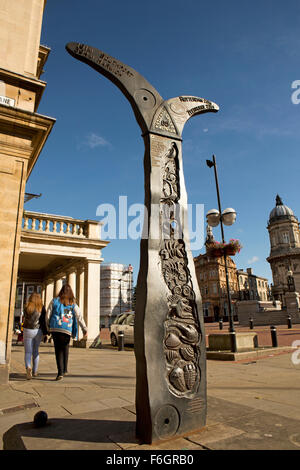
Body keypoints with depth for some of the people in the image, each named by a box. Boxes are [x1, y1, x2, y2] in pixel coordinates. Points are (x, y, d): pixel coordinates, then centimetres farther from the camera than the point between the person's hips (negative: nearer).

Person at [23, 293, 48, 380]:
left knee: (28, 352, 4)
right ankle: (35, 371, 23)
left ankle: (28, 367, -22)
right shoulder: (42, 308, -1)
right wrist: (45, 332, 1)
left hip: (27, 330, -1)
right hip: (38, 331, 1)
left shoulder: (27, 308, -2)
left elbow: (25, 319, 1)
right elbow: (44, 321, -3)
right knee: (36, 351, 17)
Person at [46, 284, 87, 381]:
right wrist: (85, 329, 5)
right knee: (65, 348, 21)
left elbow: (47, 315, 6)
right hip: (67, 330, 1)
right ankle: (64, 370, 26)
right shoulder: (73, 304, 6)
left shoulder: (54, 301, 6)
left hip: (55, 329, 0)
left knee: (58, 350, 7)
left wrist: (48, 327, 18)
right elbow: (79, 317, 1)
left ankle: (60, 372, 1)